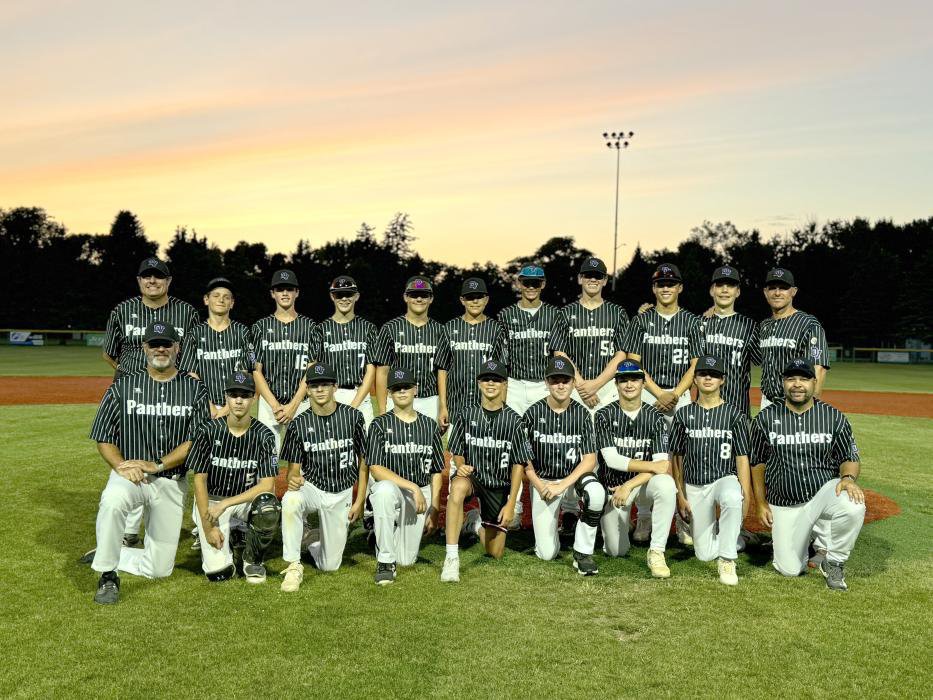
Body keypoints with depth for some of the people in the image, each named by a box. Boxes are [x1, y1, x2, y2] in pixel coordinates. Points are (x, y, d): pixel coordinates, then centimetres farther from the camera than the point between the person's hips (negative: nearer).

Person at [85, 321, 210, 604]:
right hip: (129, 474, -1)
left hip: (173, 482, 1)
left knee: (160, 568, 2)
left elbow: (197, 439, -6)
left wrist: (157, 465, -17)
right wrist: (121, 466, -16)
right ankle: (108, 576, -19)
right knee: (112, 501, -39)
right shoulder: (124, 386, 4)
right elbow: (103, 437, 3)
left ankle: (104, 555, 28)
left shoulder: (194, 389, 2)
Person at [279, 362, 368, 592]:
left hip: (342, 494, 1)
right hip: (311, 487, 0)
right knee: (290, 500, -39)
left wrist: (359, 501, -3)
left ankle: (315, 545, 39)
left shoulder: (352, 416, -6)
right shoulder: (299, 424, -5)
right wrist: (293, 479, -26)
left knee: (330, 565, 3)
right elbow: (294, 468, -1)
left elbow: (363, 461, 1)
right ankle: (294, 565, -22)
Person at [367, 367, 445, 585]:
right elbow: (376, 469, -13)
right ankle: (386, 561, -25)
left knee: (407, 560, -3)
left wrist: (434, 511, 3)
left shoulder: (429, 426, 8)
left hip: (422, 493, 3)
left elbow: (436, 472, 10)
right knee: (384, 488, -40)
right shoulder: (380, 425, -3)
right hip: (391, 489, -3)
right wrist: (412, 487, -22)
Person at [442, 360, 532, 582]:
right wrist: (461, 466, -19)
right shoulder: (466, 415, -3)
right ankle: (452, 557, -34)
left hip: (500, 486, 1)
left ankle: (483, 524, 39)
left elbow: (518, 464, -3)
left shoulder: (513, 420, -5)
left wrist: (511, 504, -8)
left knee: (495, 553, 4)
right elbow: (457, 452, 5)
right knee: (458, 487, -40)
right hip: (472, 477, -1)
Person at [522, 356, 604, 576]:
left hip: (573, 478, 0)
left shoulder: (581, 413, -5)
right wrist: (538, 485, -13)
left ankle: (583, 553, -16)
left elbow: (590, 460, -9)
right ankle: (558, 514, 28)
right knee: (547, 553, -6)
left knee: (595, 491, -36)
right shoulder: (533, 413, -5)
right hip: (542, 481, 0)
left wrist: (562, 485, -19)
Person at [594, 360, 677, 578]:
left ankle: (656, 551, -25)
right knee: (617, 551, -3)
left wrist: (629, 486, -23)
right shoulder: (605, 415, -6)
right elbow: (611, 459, -16)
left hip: (643, 484, 0)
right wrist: (653, 466, -20)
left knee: (666, 484, -35)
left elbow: (662, 463, -13)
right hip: (613, 485, 0)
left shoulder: (655, 417, -4)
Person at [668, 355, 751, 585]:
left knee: (732, 499, -41)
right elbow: (676, 458, 8)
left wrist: (746, 495, -14)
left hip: (725, 478, -2)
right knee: (704, 554, 2)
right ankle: (735, 536, 35)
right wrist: (680, 495, 2)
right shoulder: (683, 415, 5)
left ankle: (727, 559, -23)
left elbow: (742, 458, -3)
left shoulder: (734, 415, 0)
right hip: (694, 486, 3)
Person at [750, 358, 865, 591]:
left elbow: (850, 458, 3)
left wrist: (848, 477, -20)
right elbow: (757, 462, 7)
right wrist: (761, 503, 3)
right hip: (784, 505, 1)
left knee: (853, 506, -35)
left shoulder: (834, 417, 0)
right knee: (789, 569, -7)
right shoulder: (766, 418, 0)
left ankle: (833, 562, -7)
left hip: (824, 493, 0)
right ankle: (808, 535, 29)